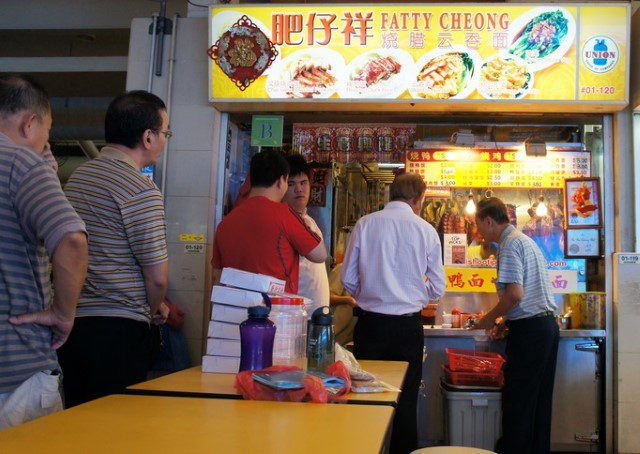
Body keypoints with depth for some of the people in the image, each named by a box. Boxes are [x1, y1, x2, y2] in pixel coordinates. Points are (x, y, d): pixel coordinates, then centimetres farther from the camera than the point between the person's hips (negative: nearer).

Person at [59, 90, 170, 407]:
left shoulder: (77, 176, 11)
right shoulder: (140, 190, -14)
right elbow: (157, 277, -14)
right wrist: (154, 310, 8)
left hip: (72, 322, 8)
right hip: (119, 330, -8)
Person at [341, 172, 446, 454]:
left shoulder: (364, 224, -2)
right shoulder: (426, 230, -3)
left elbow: (348, 278, 2)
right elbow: (438, 288, 3)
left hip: (370, 323, 0)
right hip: (408, 325, 0)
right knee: (406, 401, 10)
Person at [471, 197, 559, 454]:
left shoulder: (510, 244, -11)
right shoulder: (527, 241, 19)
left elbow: (515, 294, -21)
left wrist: (490, 317, -8)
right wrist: (505, 321, 17)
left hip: (528, 331, -10)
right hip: (547, 324, 10)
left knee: (517, 402, -2)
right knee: (540, 400, 14)